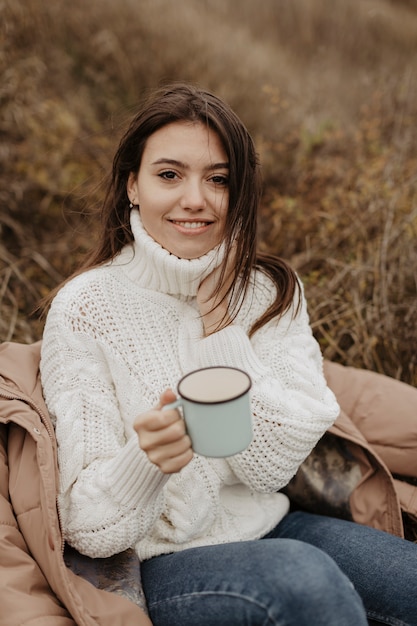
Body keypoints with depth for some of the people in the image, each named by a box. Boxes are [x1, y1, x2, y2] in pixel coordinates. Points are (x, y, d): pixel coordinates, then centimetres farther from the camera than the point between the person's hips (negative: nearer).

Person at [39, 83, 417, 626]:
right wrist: (145, 459, -35)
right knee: (307, 577, -30)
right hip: (167, 560, -3)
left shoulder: (272, 292, -1)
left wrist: (221, 325, -16)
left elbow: (275, 467, -10)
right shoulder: (84, 309, -12)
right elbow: (89, 530, -14)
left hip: (271, 526, 4)